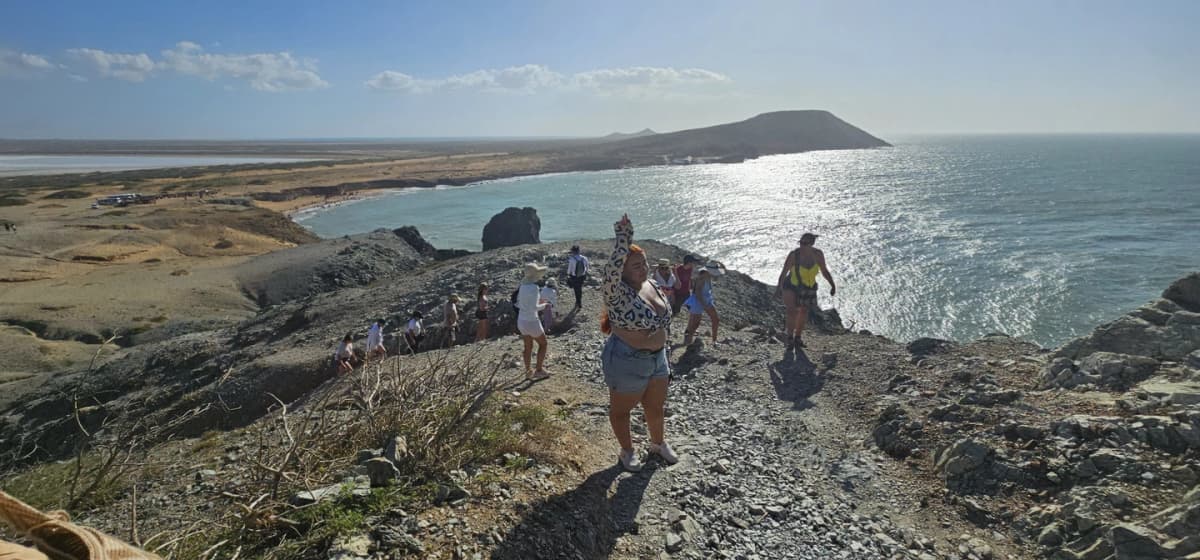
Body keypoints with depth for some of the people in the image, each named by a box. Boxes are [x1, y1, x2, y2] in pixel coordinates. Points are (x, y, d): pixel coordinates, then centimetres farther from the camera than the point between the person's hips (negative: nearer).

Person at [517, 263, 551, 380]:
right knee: (543, 343, 13)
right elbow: (534, 307, -26)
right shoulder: (534, 287, -22)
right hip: (531, 321, -7)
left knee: (528, 347, 19)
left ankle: (528, 372, 28)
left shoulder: (523, 286, 3)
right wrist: (544, 305, -7)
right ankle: (539, 370, 16)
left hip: (521, 320, 7)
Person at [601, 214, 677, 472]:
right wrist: (623, 238, -48)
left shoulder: (653, 286, -1)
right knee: (621, 409, 15)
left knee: (656, 406, 24)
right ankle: (627, 451, 39)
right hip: (627, 361, -7)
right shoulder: (618, 292, -25)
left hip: (657, 358, 7)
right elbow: (611, 270, -46)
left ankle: (658, 443, 49)